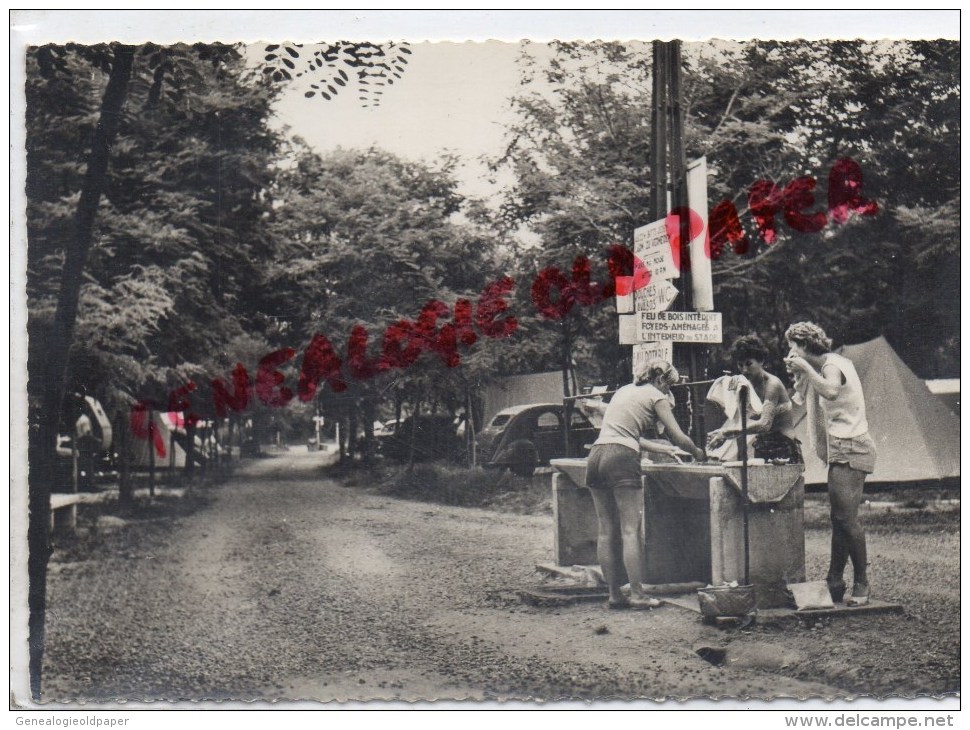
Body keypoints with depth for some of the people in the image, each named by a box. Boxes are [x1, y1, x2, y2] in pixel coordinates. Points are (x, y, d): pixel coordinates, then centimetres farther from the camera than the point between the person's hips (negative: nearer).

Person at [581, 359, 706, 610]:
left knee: (606, 531, 7)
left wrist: (658, 447, 36)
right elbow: (678, 437, 5)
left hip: (596, 455, 7)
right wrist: (698, 453, 23)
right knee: (630, 530, -5)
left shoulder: (624, 390, 26)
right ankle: (637, 594, -5)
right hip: (621, 458, -7)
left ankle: (614, 594, 10)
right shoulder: (657, 396, 6)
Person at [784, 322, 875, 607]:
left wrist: (805, 367, -24)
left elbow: (831, 391, -33)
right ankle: (834, 583, 14)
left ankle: (861, 586, -8)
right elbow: (801, 402, 18)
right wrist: (797, 373, 8)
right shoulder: (826, 366, 18)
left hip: (850, 449, -11)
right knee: (839, 519, 10)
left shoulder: (832, 365, -11)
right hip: (841, 450, 11)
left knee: (846, 518, -13)